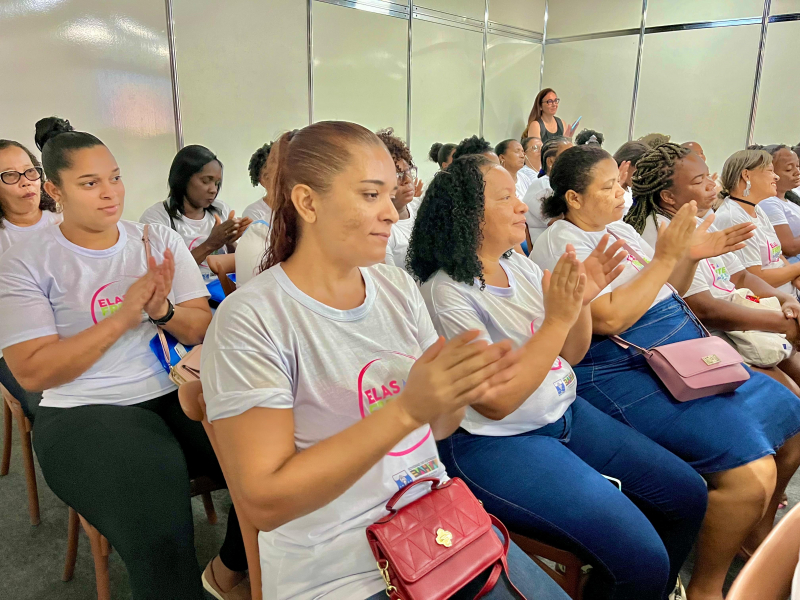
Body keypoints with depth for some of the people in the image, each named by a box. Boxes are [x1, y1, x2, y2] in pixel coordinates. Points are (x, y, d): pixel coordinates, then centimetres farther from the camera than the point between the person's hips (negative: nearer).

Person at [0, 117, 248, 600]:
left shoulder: (160, 240, 9)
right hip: (86, 414, -3)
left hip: (179, 392, 4)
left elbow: (206, 332, 6)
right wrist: (124, 315, -16)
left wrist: (162, 310, -16)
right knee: (162, 546, -29)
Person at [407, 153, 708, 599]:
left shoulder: (520, 266, 5)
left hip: (566, 413, 8)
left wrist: (582, 300, -10)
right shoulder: (447, 293, -18)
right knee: (643, 560, -16)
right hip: (498, 441, -8)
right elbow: (497, 401, -21)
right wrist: (557, 318, -25)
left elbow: (571, 355, 9)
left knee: (689, 496, 10)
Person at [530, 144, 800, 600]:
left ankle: (754, 538, 31)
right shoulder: (561, 244, -11)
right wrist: (665, 257, -16)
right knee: (750, 469, -21)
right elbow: (610, 319, -23)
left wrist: (691, 257, 2)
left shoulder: (619, 227, 15)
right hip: (623, 371, -10)